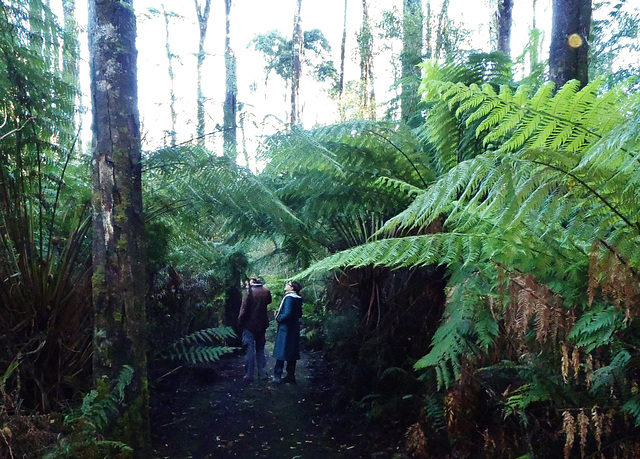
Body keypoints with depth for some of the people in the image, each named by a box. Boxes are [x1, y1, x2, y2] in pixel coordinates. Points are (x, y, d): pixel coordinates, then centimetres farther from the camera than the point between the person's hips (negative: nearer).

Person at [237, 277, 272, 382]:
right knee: (260, 349, 15)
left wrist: (240, 322, -2)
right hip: (262, 325, 4)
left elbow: (244, 309, -13)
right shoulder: (266, 291, -2)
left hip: (250, 325, -4)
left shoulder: (249, 292, -14)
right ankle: (262, 373, 18)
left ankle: (250, 375, 7)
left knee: (250, 350, 3)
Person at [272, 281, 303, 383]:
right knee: (292, 352, 11)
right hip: (294, 328, 9)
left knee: (281, 351, -1)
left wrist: (278, 318, -7)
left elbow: (287, 314, -24)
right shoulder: (298, 299, 9)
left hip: (285, 328, -8)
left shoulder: (289, 298, -17)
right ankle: (291, 375, 17)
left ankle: (277, 375, 2)